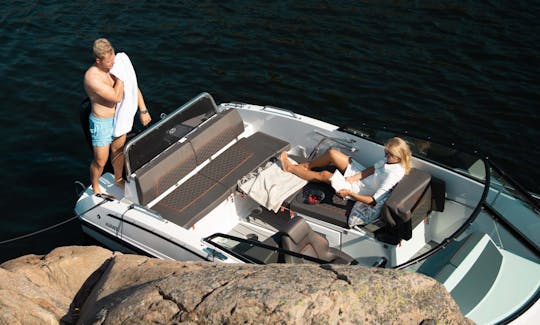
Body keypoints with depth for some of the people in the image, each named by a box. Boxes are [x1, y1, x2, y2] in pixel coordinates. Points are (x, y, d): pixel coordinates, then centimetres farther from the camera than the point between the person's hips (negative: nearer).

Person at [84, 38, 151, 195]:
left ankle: (118, 179, 50)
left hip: (119, 117, 6)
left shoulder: (115, 67, -8)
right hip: (102, 123, -6)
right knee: (100, 161, 9)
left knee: (118, 152, 25)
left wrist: (143, 111, -4)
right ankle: (95, 187, 37)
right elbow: (117, 97, -30)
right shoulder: (92, 77, -30)